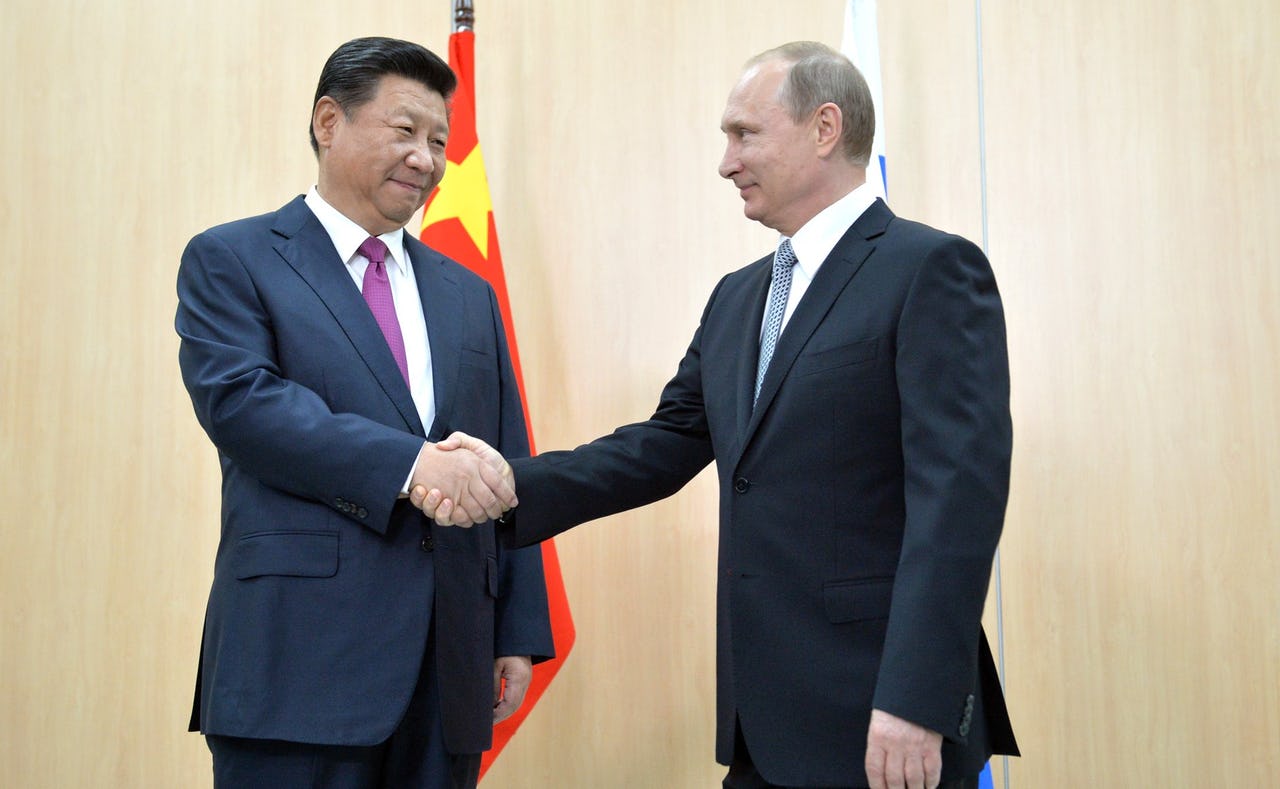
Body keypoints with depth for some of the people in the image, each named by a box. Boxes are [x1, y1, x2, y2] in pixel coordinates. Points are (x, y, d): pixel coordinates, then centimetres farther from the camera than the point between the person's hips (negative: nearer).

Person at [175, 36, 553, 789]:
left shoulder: (469, 294, 18)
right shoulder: (231, 261, 3)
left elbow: (506, 477, 15)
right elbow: (239, 400, -14)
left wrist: (519, 633, 9)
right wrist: (410, 463, -22)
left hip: (448, 666, 5)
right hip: (301, 657, -5)